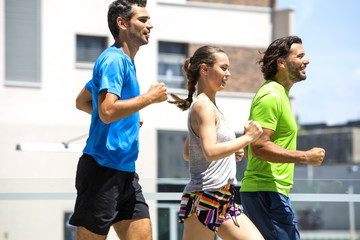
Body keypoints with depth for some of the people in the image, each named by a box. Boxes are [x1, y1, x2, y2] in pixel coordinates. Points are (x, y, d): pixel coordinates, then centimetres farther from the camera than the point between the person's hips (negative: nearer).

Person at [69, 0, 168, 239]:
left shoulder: (125, 62, 20)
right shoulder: (114, 60, -11)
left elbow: (82, 101, 30)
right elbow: (107, 111, -24)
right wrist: (149, 97, -14)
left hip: (125, 171, 10)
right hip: (103, 168, -10)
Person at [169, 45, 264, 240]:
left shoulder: (209, 106, 18)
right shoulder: (203, 106, -12)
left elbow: (187, 154, 24)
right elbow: (210, 151, -25)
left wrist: (231, 153, 14)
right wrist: (247, 138, -17)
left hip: (224, 200, 10)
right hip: (206, 197, -10)